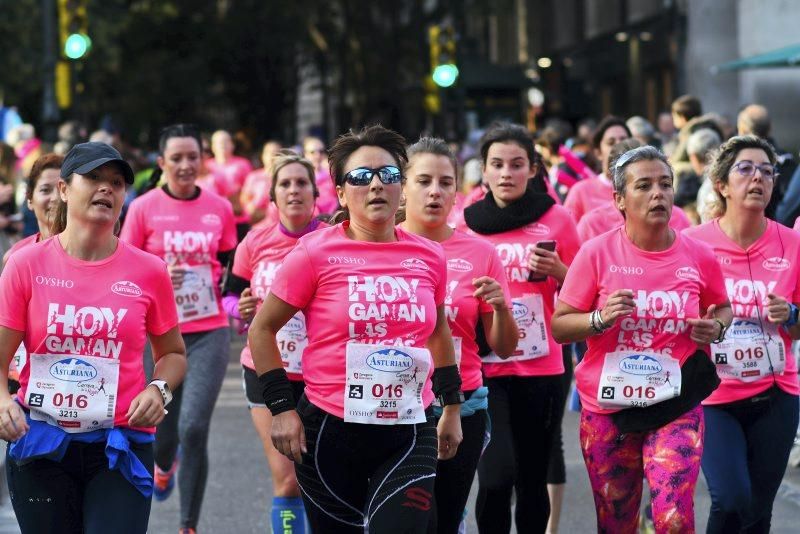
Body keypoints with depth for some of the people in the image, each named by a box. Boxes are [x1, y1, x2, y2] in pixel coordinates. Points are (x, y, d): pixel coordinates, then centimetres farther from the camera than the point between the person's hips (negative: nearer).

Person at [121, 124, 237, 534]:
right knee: (164, 426, 9)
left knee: (194, 428, -13)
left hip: (209, 332, 0)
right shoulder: (144, 208, -2)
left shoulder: (219, 209, 4)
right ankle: (164, 466, 49)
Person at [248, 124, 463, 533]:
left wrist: (452, 406, 23)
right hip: (330, 433, -1)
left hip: (410, 435, 1)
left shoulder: (429, 256, 3)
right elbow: (262, 329, 2)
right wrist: (280, 407, -5)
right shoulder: (316, 253, -6)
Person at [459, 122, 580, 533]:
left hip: (541, 369, 0)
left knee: (532, 480, 5)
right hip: (484, 369, 0)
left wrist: (557, 271, -11)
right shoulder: (466, 224, 4)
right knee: (496, 476, -14)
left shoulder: (556, 220, 1)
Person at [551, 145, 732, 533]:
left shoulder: (698, 256, -2)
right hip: (608, 410, 0)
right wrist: (601, 319, -21)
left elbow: (722, 308, 16)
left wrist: (717, 327, -6)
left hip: (676, 409, 0)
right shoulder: (597, 253, -7)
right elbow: (559, 326, -3)